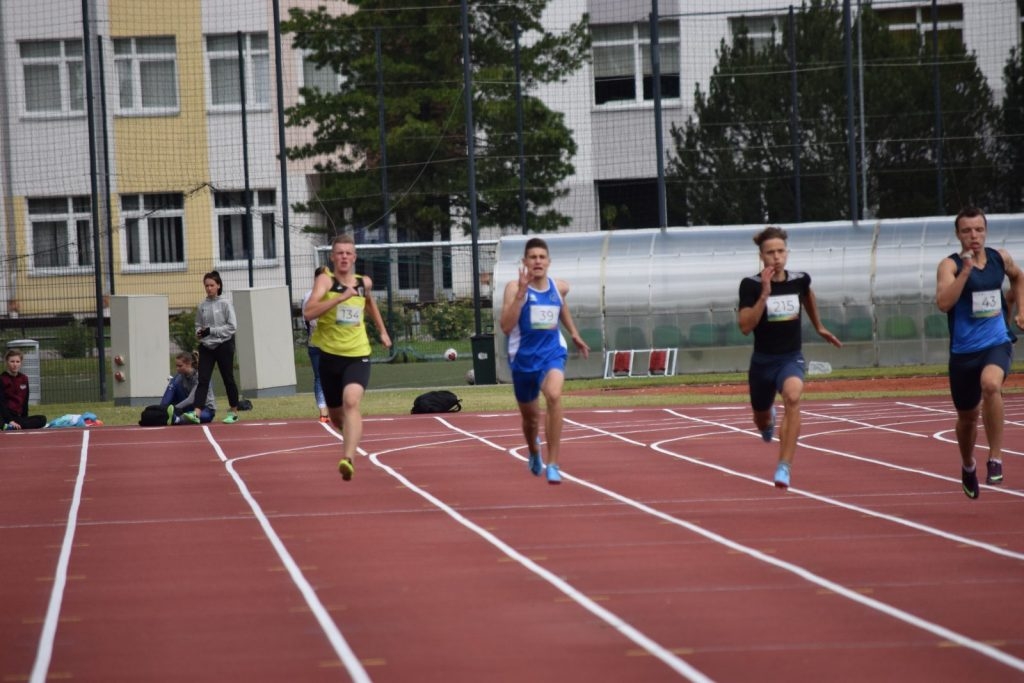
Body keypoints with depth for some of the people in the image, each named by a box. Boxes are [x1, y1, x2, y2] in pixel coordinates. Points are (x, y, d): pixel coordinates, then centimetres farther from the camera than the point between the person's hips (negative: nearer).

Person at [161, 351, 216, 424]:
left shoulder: (199, 377, -21)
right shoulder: (180, 377, -2)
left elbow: (191, 399, -31)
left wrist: (174, 408, -39)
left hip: (207, 410, -6)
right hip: (192, 407, 6)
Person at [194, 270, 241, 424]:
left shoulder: (225, 304, -6)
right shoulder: (202, 306, 6)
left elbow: (232, 326, -9)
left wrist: (211, 330, -15)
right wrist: (199, 332, -6)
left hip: (224, 345, -3)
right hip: (206, 347, 3)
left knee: (228, 379, 6)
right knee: (203, 379, -7)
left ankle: (234, 412, 18)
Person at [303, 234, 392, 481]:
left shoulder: (364, 283, 4)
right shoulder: (325, 280, -9)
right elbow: (308, 312, -26)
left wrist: (382, 331, 34)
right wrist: (340, 297, -33)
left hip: (358, 356, 0)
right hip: (330, 356, 0)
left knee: (351, 402, -26)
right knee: (336, 415, 15)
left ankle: (349, 459, -37)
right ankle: (353, 437, 51)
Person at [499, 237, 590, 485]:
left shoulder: (559, 287, 0)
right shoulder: (515, 287, -12)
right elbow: (506, 326, -23)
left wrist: (575, 335, 26)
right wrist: (521, 294, -29)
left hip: (552, 352, 1)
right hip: (523, 357, 0)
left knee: (554, 396, -31)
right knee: (530, 416, 16)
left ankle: (553, 464, -25)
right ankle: (534, 453, 54)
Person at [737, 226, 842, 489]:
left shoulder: (799, 280, -5)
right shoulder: (751, 285, -13)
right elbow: (745, 326, -22)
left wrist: (819, 327, 30)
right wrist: (764, 294, -28)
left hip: (792, 358, 0)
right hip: (763, 360, 1)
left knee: (793, 396, -35)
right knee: (762, 422, 19)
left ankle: (784, 467, -34)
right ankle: (768, 418, 62)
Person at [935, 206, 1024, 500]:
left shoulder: (1000, 257, 3)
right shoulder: (950, 265, -9)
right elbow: (943, 303, -27)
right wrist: (966, 270, -31)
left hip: (997, 343, 1)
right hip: (964, 350, -1)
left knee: (990, 384, -33)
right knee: (967, 416, 14)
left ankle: (995, 458, -24)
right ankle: (968, 467, 45)